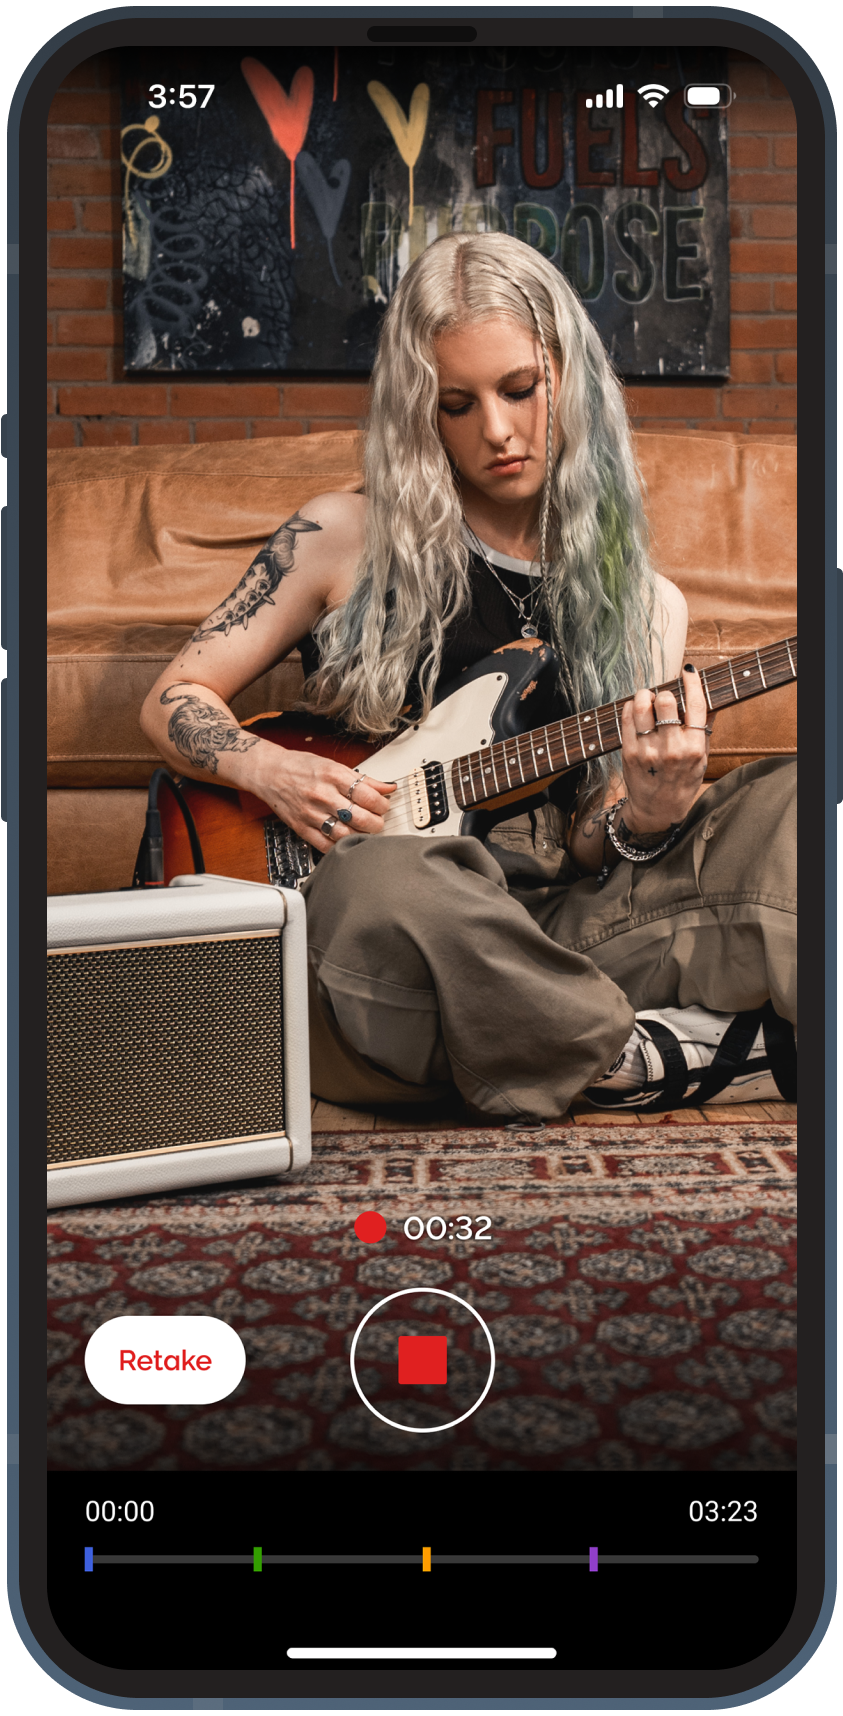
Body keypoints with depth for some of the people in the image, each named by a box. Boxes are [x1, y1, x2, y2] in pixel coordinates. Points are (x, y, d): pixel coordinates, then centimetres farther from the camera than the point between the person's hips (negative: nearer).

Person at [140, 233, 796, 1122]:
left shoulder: (644, 606, 11)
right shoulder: (347, 540, 5)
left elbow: (587, 855, 8)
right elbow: (173, 700, 10)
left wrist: (646, 820, -16)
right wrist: (270, 770, -11)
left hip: (547, 947, 2)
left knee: (790, 804, -17)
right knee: (383, 880, -39)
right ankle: (643, 1060, -19)